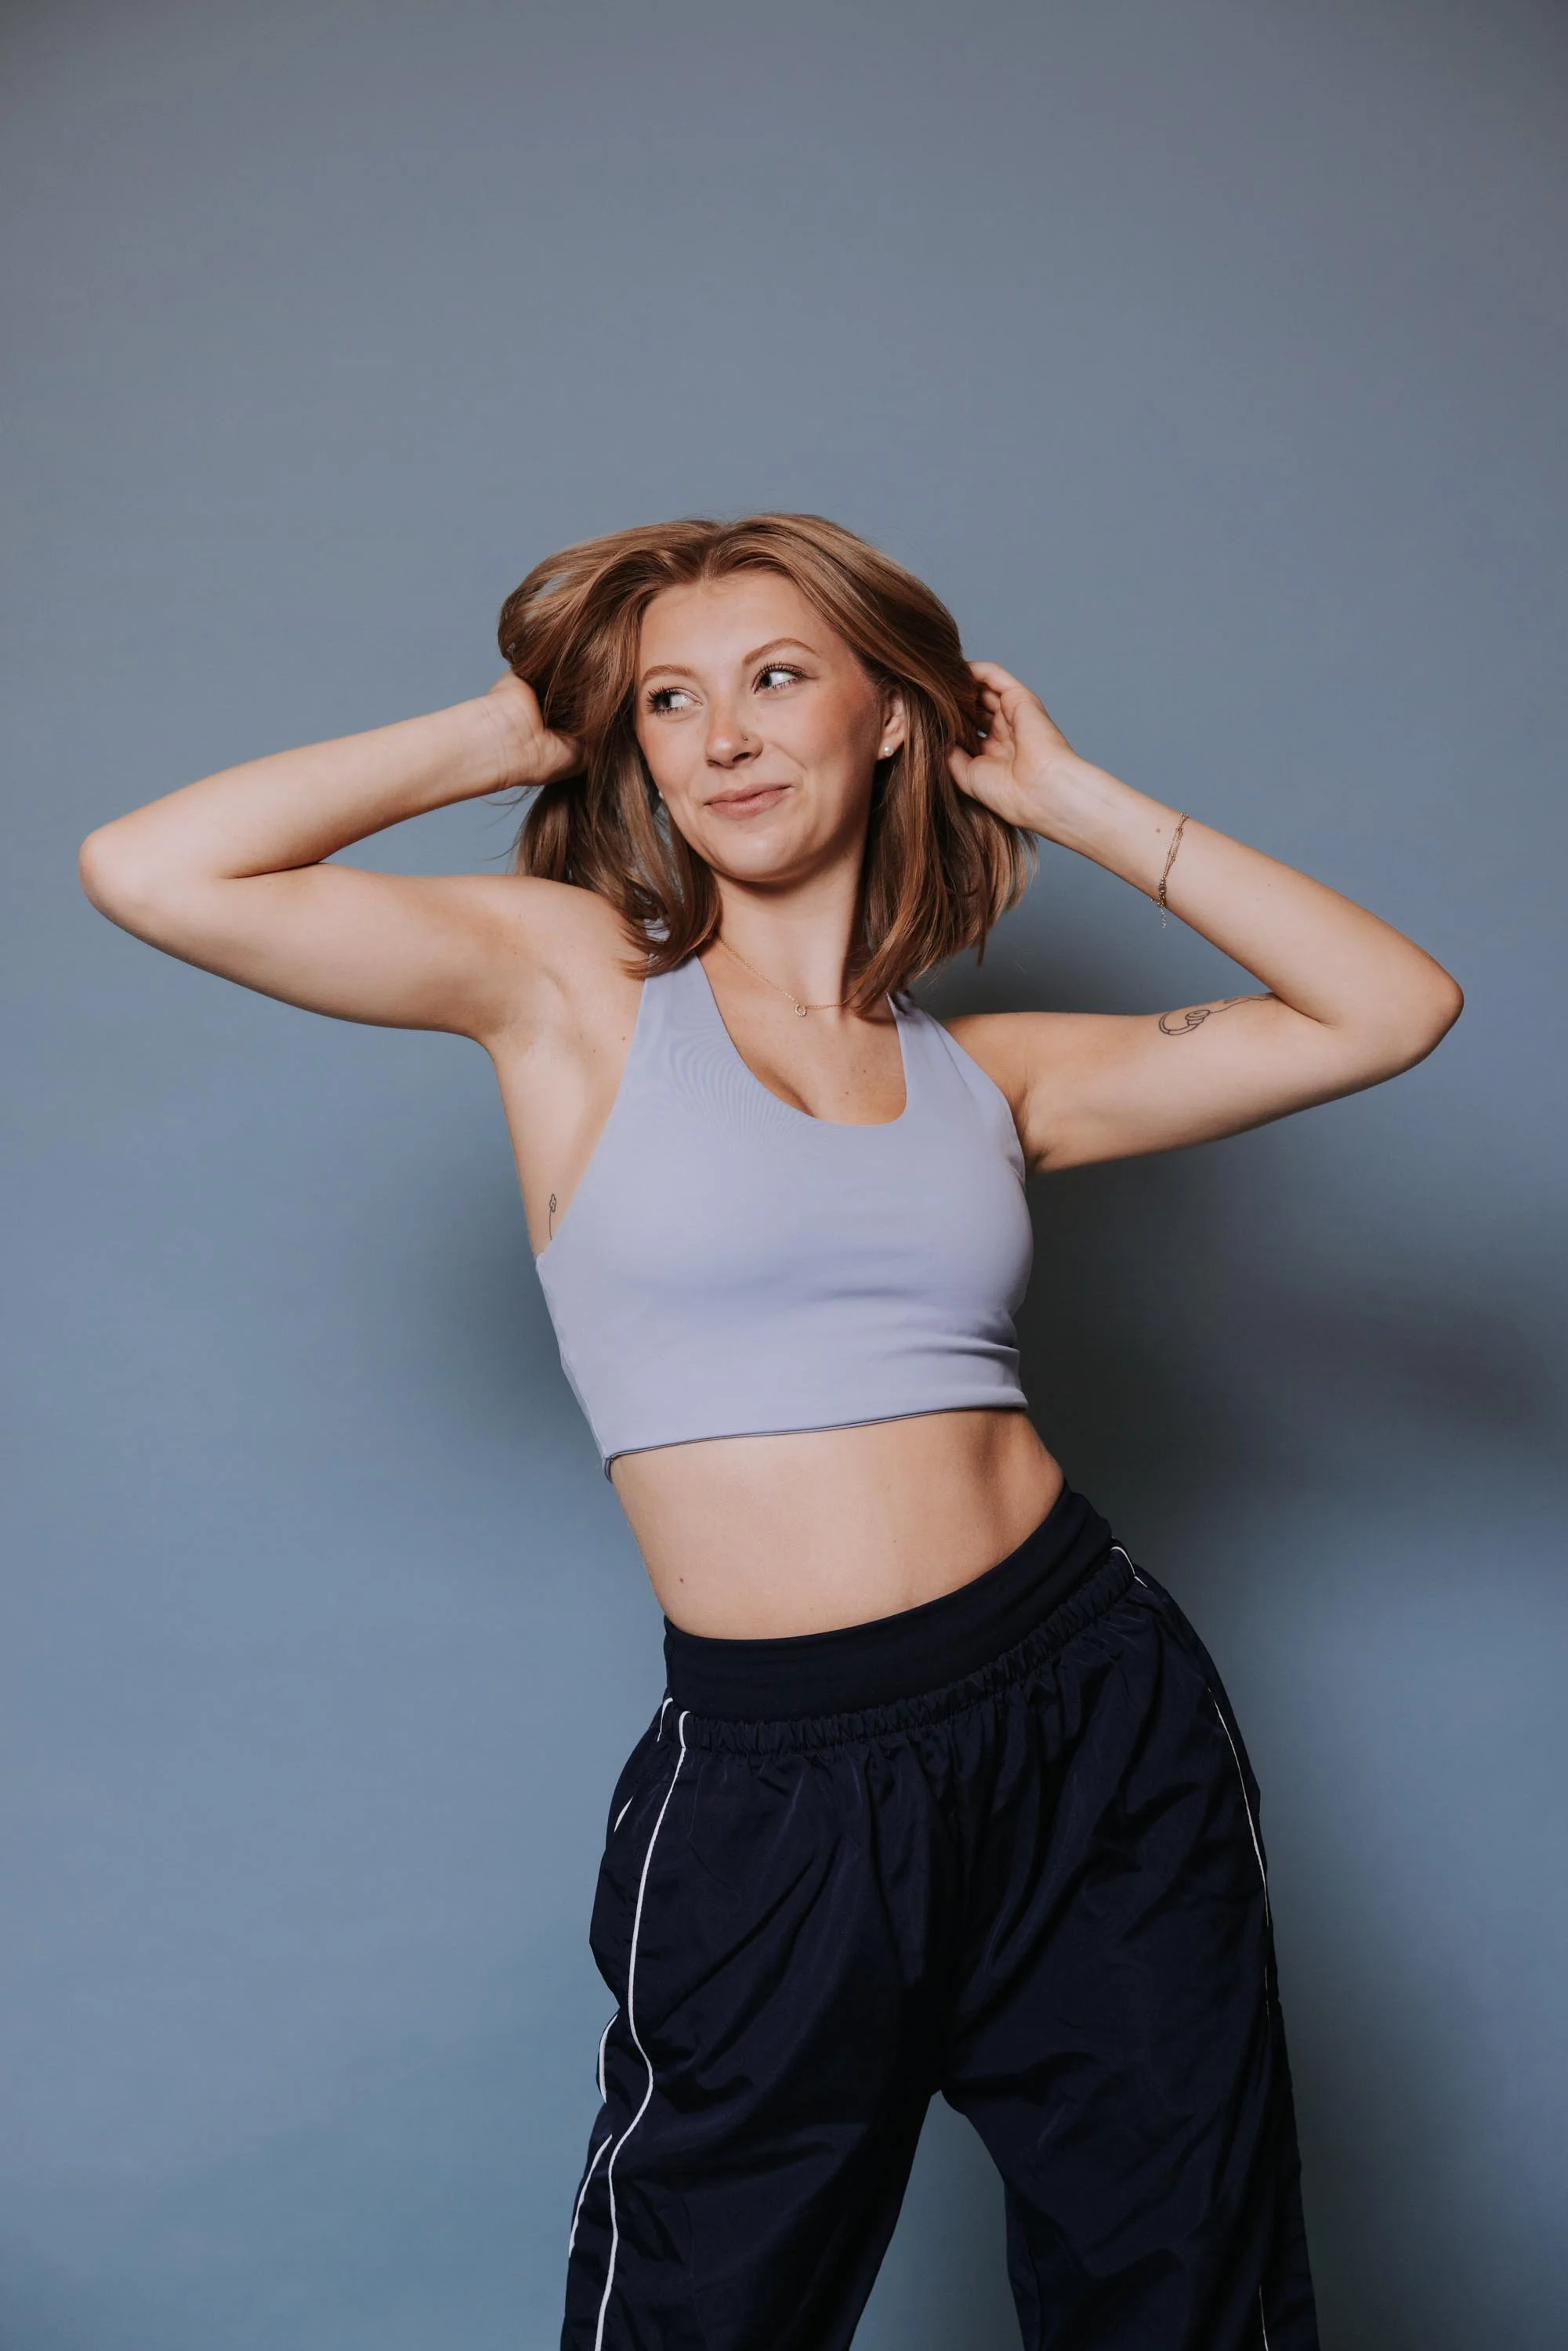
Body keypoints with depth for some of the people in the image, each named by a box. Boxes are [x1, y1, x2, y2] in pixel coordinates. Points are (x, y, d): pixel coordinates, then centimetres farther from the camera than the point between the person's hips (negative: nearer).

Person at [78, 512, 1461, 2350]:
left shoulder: (986, 1074, 7)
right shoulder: (574, 978, 0)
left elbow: (1391, 1007, 5)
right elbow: (149, 872, -10)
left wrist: (1078, 801, 7)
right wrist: (506, 735, -1)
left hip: (1098, 1726, 3)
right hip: (773, 1780, -3)